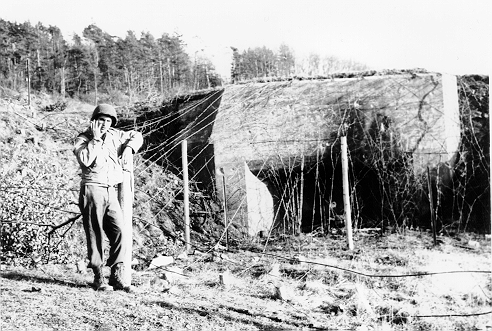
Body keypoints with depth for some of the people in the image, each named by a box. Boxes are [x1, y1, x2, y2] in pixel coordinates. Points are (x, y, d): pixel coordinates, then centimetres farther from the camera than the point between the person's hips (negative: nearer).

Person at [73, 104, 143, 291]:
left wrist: (128, 148, 11)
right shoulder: (83, 139, 2)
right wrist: (95, 138, -12)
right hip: (93, 189, -4)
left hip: (112, 191, 4)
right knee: (95, 235, -1)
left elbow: (137, 136, 30)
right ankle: (98, 277, 6)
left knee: (121, 232, -6)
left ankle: (116, 275, 3)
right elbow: (85, 160, -17)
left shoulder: (114, 135, 16)